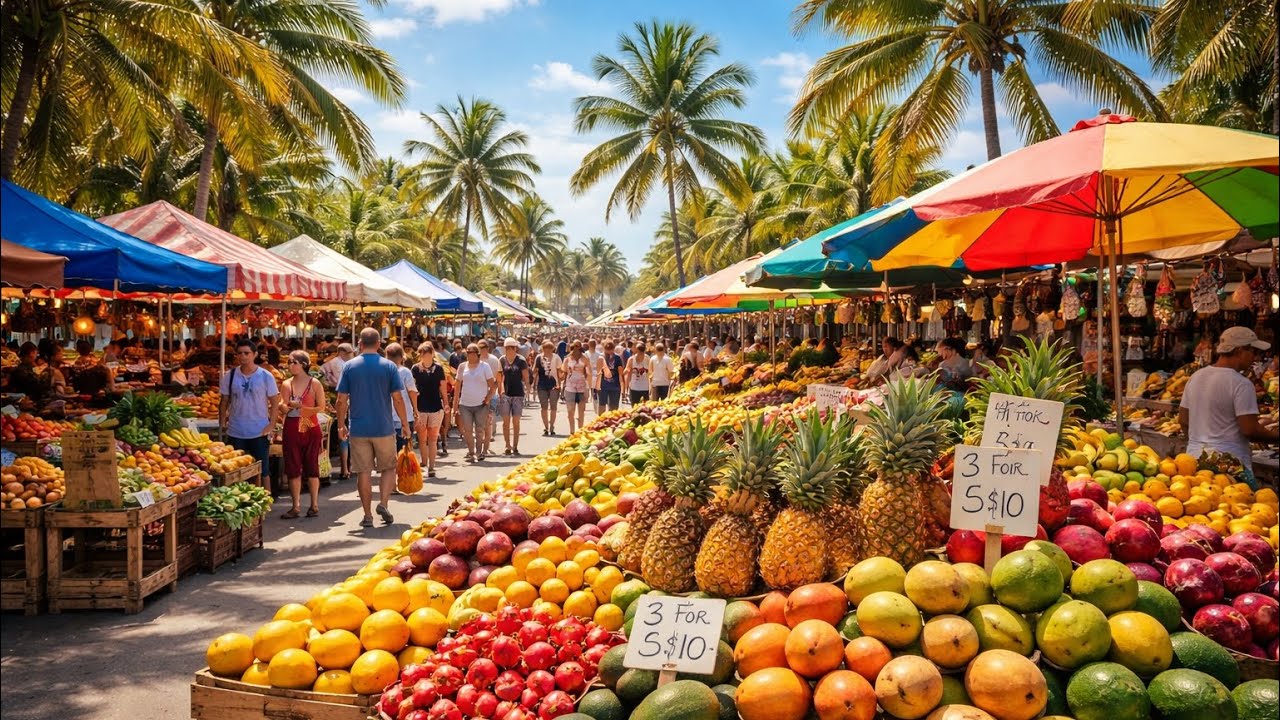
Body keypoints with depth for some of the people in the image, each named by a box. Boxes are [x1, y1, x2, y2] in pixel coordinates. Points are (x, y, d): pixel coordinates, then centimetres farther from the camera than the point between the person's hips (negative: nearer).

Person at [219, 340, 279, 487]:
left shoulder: (266, 377, -5)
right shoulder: (230, 376, 0)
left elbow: (274, 402, 0)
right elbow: (224, 402, 7)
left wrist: (271, 424, -9)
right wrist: (222, 423, 1)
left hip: (260, 433, -2)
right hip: (235, 433, 2)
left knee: (261, 472, 6)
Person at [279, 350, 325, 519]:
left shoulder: (315, 384, -3)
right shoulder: (287, 384, 7)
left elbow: (321, 408, -4)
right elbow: (284, 409, 10)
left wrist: (300, 407, -11)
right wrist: (287, 406, -12)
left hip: (311, 429, -3)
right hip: (292, 430, 3)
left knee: (311, 467, 3)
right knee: (293, 468, 3)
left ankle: (314, 505, 14)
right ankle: (296, 506, 10)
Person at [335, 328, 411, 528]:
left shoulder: (350, 366, 0)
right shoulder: (389, 366, -3)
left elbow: (341, 400, 0)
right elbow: (398, 399, -5)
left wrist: (341, 425, 11)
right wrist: (405, 424, 5)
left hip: (358, 429, 1)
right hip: (384, 428, -1)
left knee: (363, 472, 7)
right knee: (388, 468, 14)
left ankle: (368, 516, 10)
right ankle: (383, 503, -3)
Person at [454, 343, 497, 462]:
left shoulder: (484, 366, 0)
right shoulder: (462, 366, 6)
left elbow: (492, 385, 1)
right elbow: (458, 386, 10)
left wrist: (488, 399, -6)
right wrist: (455, 402, 6)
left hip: (481, 404, -2)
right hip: (465, 404, 2)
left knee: (480, 430, 3)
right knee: (467, 430, -1)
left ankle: (479, 452, 15)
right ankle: (471, 452, 13)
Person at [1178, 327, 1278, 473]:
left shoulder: (1196, 376, 7)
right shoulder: (1241, 383, -13)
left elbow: (1183, 420, 13)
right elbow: (1249, 430, -15)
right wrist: (1274, 436, 0)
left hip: (1195, 454, 7)